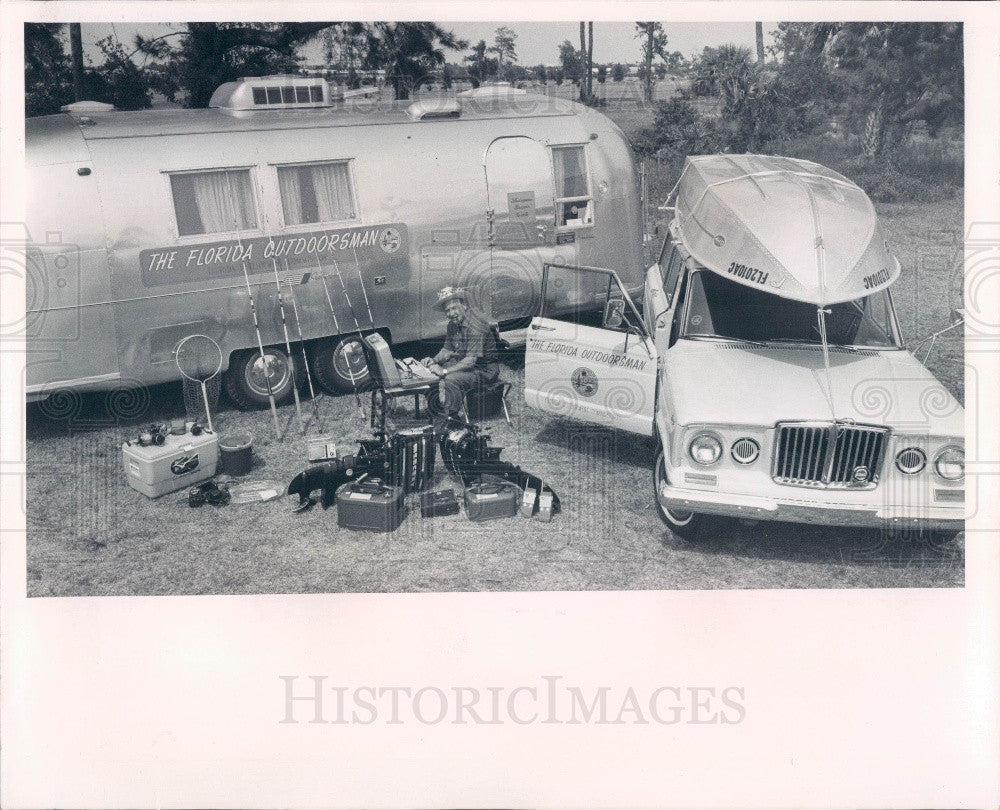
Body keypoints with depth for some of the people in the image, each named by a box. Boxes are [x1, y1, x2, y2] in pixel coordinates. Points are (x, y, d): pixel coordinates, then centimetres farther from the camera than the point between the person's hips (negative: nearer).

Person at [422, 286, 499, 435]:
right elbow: (447, 350, 11)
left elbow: (470, 360, -30)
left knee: (451, 380, -31)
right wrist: (434, 360, -10)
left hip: (484, 371, -9)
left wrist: (445, 371, -34)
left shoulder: (476, 326, -26)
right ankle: (435, 412, -2)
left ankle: (444, 421, -19)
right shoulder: (453, 324, 3)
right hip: (462, 363, 9)